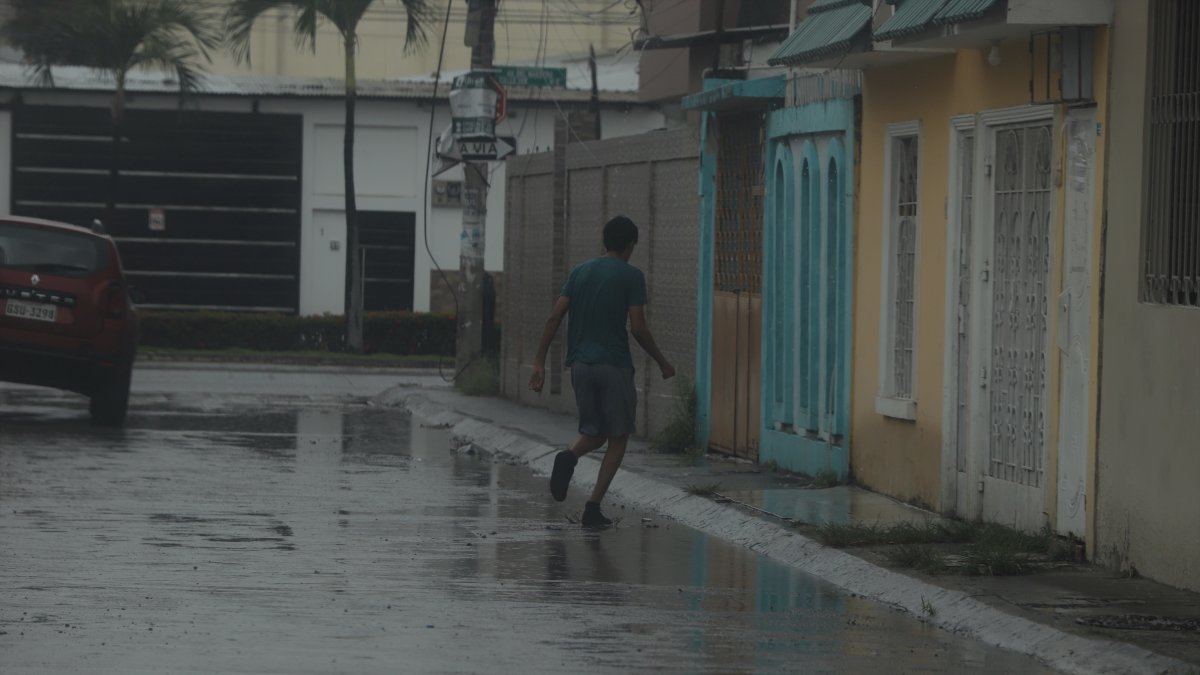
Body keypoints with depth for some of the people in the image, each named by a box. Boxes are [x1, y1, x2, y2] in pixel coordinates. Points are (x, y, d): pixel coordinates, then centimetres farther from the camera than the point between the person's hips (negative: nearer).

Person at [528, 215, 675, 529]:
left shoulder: (580, 272, 10)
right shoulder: (631, 276, -4)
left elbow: (554, 318, 4)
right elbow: (638, 328, -9)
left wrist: (539, 362, 5)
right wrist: (661, 362, 5)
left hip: (580, 363, 5)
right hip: (614, 364, -5)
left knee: (594, 432, 17)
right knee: (618, 438, 6)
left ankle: (569, 456, -17)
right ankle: (594, 506, -5)